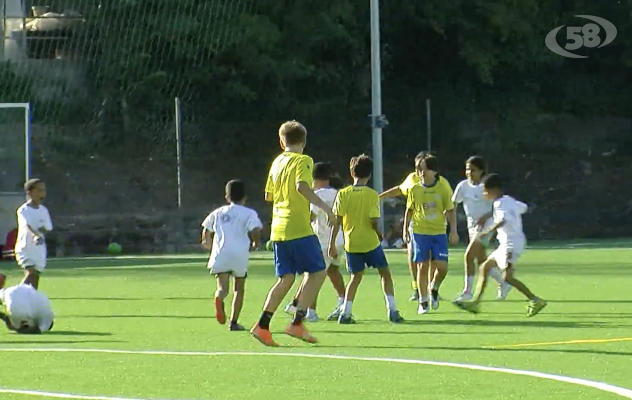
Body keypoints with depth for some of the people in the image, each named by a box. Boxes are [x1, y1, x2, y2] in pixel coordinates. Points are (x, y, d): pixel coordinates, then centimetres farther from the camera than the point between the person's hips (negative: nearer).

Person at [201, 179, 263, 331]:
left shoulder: (218, 213, 19)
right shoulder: (249, 214, 8)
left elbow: (206, 232, 24)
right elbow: (255, 230, -8)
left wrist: (208, 244, 46)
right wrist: (255, 244, 12)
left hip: (220, 255, 1)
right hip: (240, 255, -1)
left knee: (223, 288, -10)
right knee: (239, 289, 16)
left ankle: (219, 299, -47)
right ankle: (234, 322, 12)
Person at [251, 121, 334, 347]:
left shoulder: (277, 163, 15)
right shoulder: (303, 161, -5)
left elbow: (268, 196, 21)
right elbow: (302, 186, -22)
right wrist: (323, 206, -18)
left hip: (278, 229, 7)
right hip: (299, 228, -7)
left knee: (286, 278, 10)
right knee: (318, 272, -1)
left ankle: (262, 325, 1)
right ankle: (297, 323, -8)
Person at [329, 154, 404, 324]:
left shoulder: (343, 194, -2)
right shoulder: (372, 195, -9)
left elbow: (337, 221, -3)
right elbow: (374, 221, -13)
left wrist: (332, 243, 1)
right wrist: (379, 233, 7)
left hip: (351, 243, 3)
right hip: (370, 242, -3)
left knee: (356, 276, 16)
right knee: (385, 273, 11)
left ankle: (345, 313, 6)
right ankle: (392, 310, 3)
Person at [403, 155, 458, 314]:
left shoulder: (443, 189, -2)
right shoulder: (414, 190, 1)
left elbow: (450, 210, 4)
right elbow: (409, 210, 12)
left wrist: (454, 230, -1)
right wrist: (405, 228, 10)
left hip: (439, 233, 0)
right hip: (420, 233, 0)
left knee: (442, 267, -8)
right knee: (422, 267, -2)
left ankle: (434, 289, 23)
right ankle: (423, 302, 8)